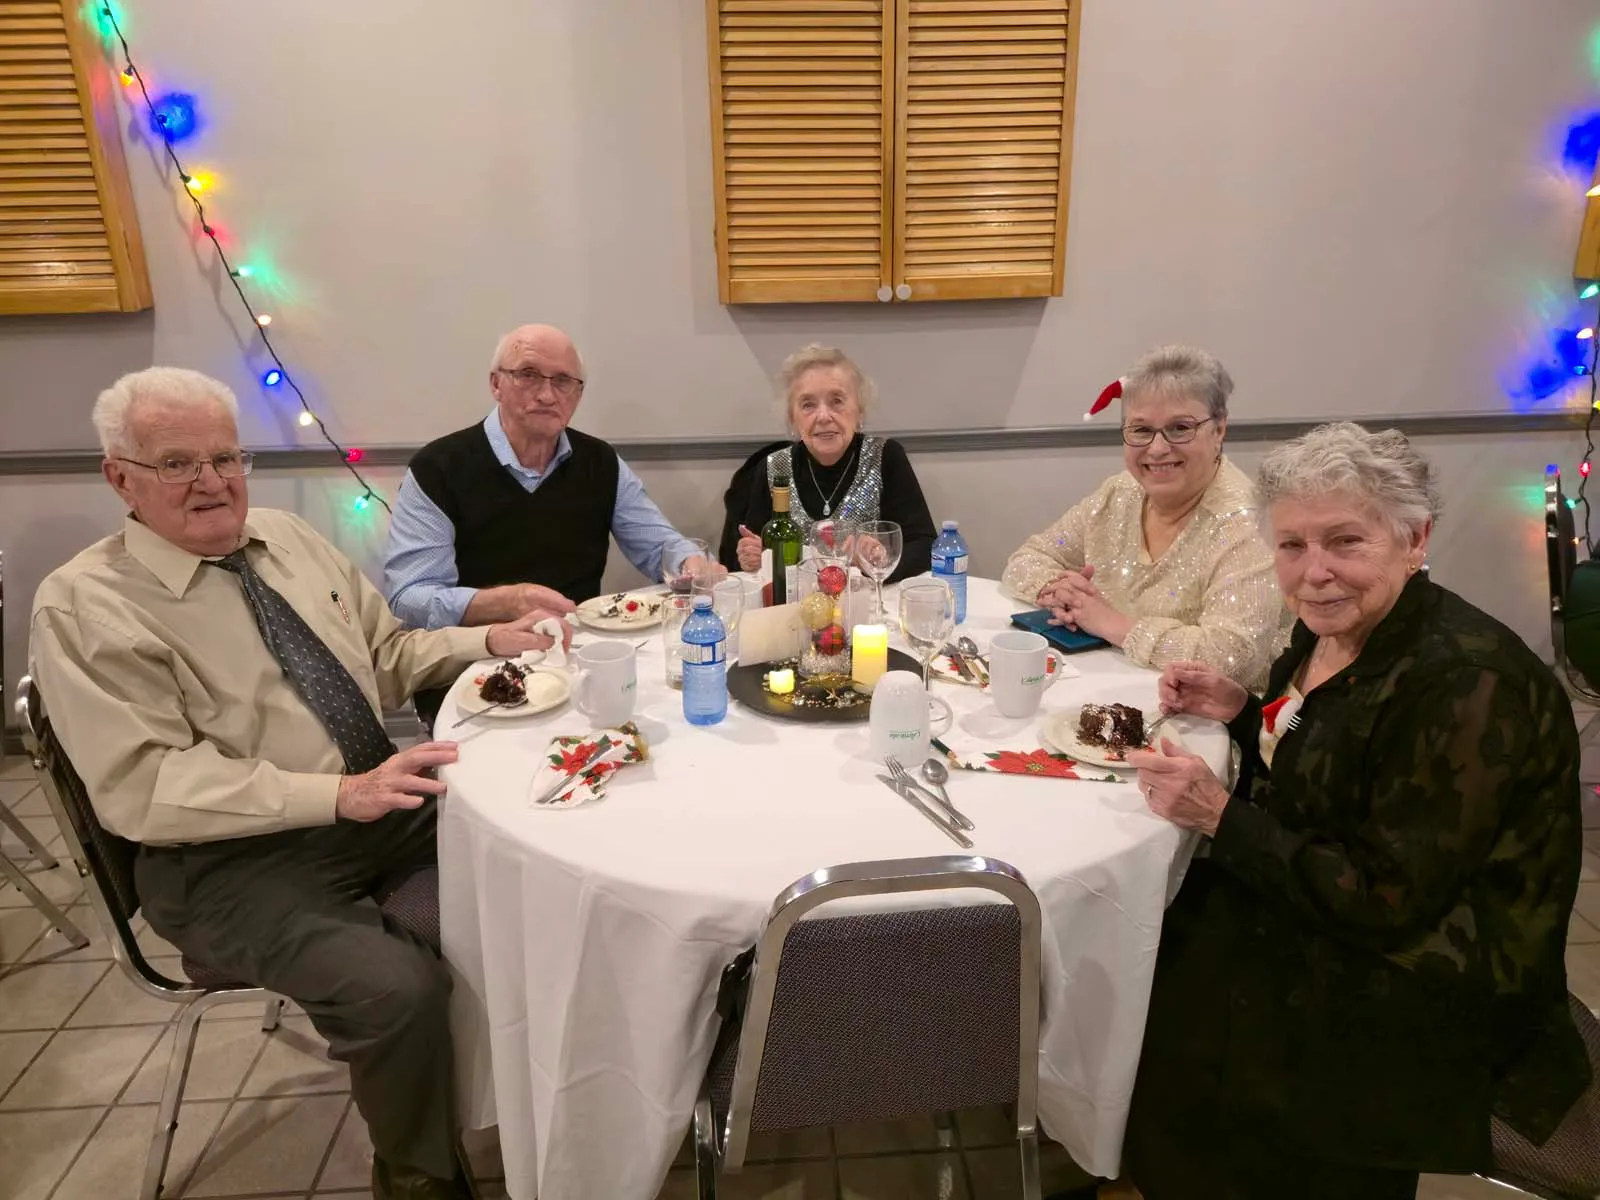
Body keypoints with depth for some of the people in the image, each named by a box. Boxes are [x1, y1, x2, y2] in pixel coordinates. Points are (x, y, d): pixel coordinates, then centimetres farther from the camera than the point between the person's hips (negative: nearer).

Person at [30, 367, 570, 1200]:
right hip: (239, 856, -6)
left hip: (387, 801, 6)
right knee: (397, 987, -27)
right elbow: (145, 788, -18)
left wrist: (488, 641, -2)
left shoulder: (287, 537, 9)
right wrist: (341, 794, -26)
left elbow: (387, 655, 15)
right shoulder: (84, 605, -10)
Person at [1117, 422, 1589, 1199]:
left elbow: (1389, 902, -25)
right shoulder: (1333, 628, -2)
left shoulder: (1465, 684, -26)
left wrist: (1220, 817, -23)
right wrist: (1239, 712, -3)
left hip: (1424, 995, -7)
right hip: (1309, 906, 8)